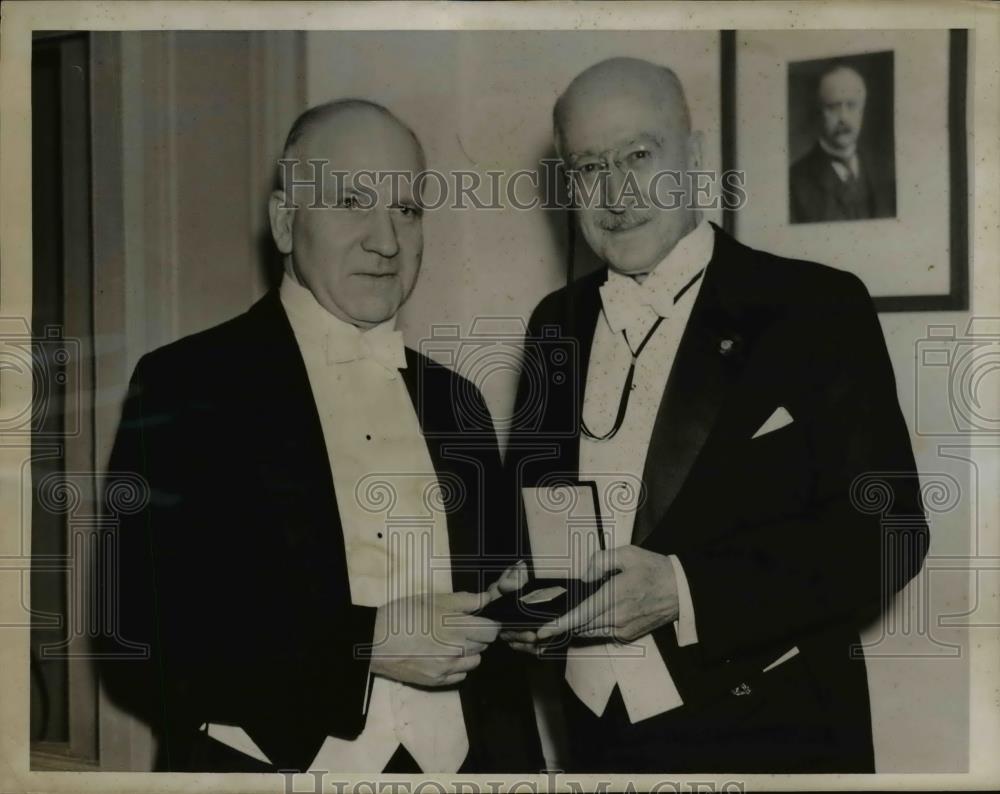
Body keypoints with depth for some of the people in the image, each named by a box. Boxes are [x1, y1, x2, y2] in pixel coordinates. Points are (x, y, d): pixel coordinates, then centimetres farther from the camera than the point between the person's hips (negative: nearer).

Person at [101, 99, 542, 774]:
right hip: (265, 764, -4)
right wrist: (366, 644, -20)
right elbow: (146, 638, -16)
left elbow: (488, 636, 9)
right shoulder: (185, 387, -10)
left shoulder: (457, 404, 5)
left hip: (456, 764, 5)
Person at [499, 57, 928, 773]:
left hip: (764, 737, -4)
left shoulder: (818, 309, -8)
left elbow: (886, 532, -13)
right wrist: (523, 595, -7)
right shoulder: (557, 324, 6)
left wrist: (684, 590, -23)